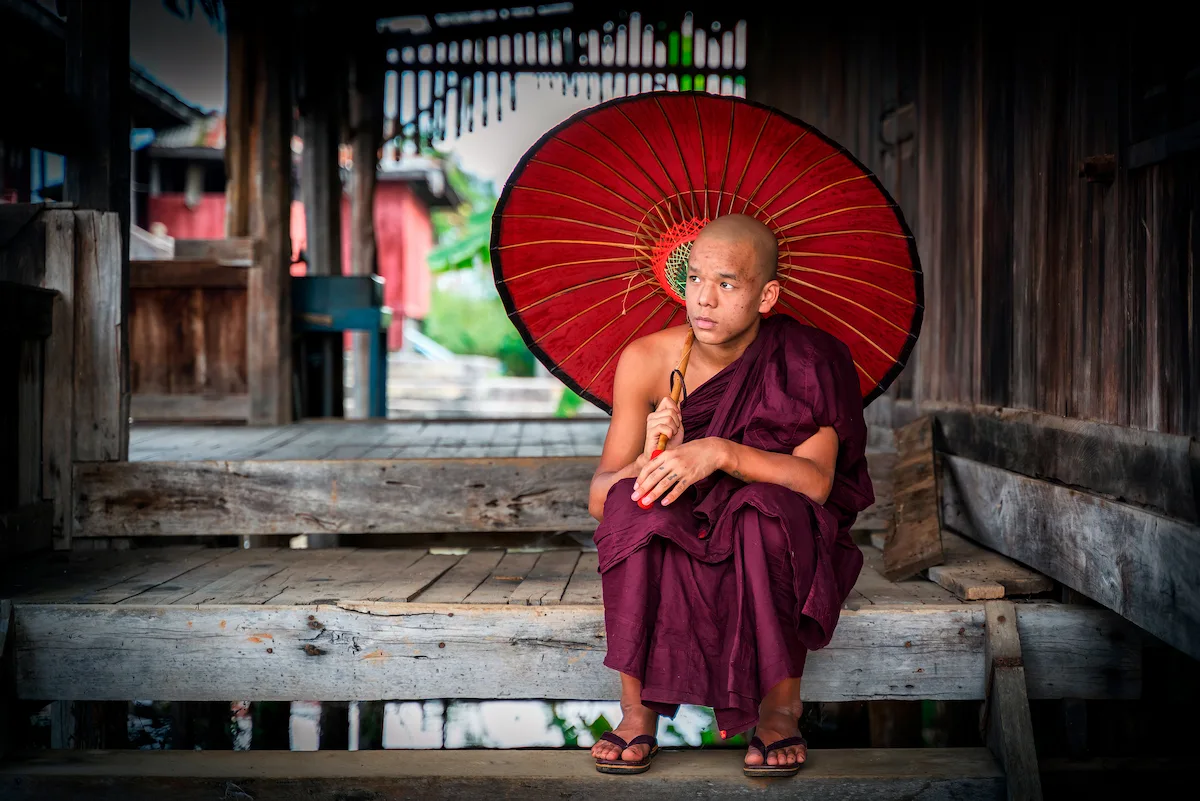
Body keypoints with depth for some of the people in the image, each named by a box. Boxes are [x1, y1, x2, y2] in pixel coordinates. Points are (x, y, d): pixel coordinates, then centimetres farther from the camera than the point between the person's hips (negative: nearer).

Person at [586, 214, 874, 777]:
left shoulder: (801, 362, -14)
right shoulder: (647, 360, -10)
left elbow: (817, 481, -28)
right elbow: (598, 499, -12)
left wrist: (719, 452, -41)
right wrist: (651, 459, -33)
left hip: (764, 546, -1)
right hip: (670, 545, 2)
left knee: (770, 507, -34)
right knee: (630, 500, -29)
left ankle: (781, 708, -18)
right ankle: (638, 710, -20)